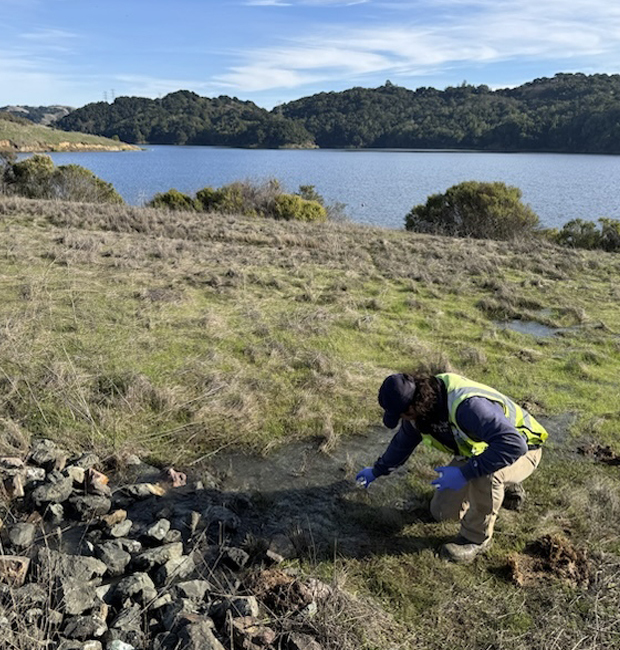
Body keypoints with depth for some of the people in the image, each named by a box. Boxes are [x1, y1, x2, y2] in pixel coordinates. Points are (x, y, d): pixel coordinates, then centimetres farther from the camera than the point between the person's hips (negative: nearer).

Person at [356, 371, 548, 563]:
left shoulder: (467, 405, -41)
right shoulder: (422, 405, -14)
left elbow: (514, 445, -48)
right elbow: (403, 441, 6)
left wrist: (464, 473, -44)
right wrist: (377, 471, 18)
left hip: (521, 451, -7)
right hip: (474, 452, 8)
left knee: (487, 473, -40)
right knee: (442, 511, 2)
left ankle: (477, 538, -13)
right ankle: (502, 486, 24)